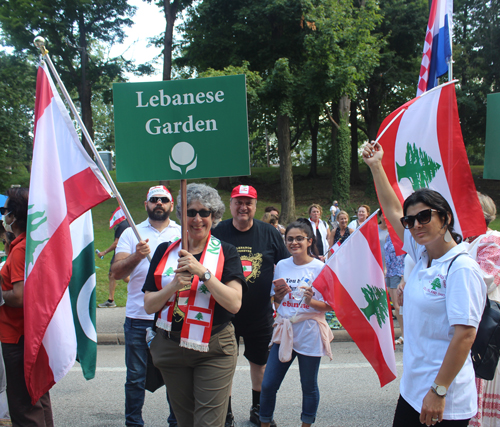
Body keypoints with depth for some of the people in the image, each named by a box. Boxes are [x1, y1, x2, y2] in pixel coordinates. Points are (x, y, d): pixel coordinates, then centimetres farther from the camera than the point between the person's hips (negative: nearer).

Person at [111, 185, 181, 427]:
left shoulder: (183, 233, 10)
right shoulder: (131, 234, 7)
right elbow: (116, 272, -3)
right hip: (139, 318, 0)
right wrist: (136, 256, -21)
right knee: (136, 377, 7)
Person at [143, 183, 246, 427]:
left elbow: (234, 303, -14)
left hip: (213, 350, -3)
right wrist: (174, 286, -14)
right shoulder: (165, 251, 6)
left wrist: (202, 272, -21)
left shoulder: (226, 253, -2)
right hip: (170, 349, 3)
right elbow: (149, 305, 3)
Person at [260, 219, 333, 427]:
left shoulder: (320, 268, -7)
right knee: (268, 385, 3)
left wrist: (312, 302, -24)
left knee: (309, 386, 10)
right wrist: (279, 294, -5)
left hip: (310, 334, -3)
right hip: (284, 330, 4)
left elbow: (331, 305, -7)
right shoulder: (281, 266, 6)